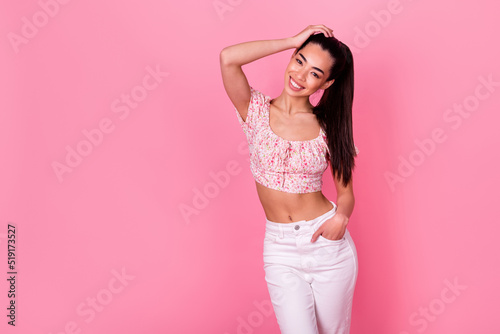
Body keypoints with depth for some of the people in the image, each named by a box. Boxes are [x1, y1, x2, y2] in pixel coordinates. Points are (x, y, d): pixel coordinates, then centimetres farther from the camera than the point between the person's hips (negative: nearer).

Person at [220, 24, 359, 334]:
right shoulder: (256, 110, -4)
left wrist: (341, 215, -18)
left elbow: (346, 191, 3)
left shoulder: (328, 127, -2)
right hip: (280, 249, -1)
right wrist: (291, 41, -14)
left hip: (328, 243, 1)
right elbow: (228, 58, -21)